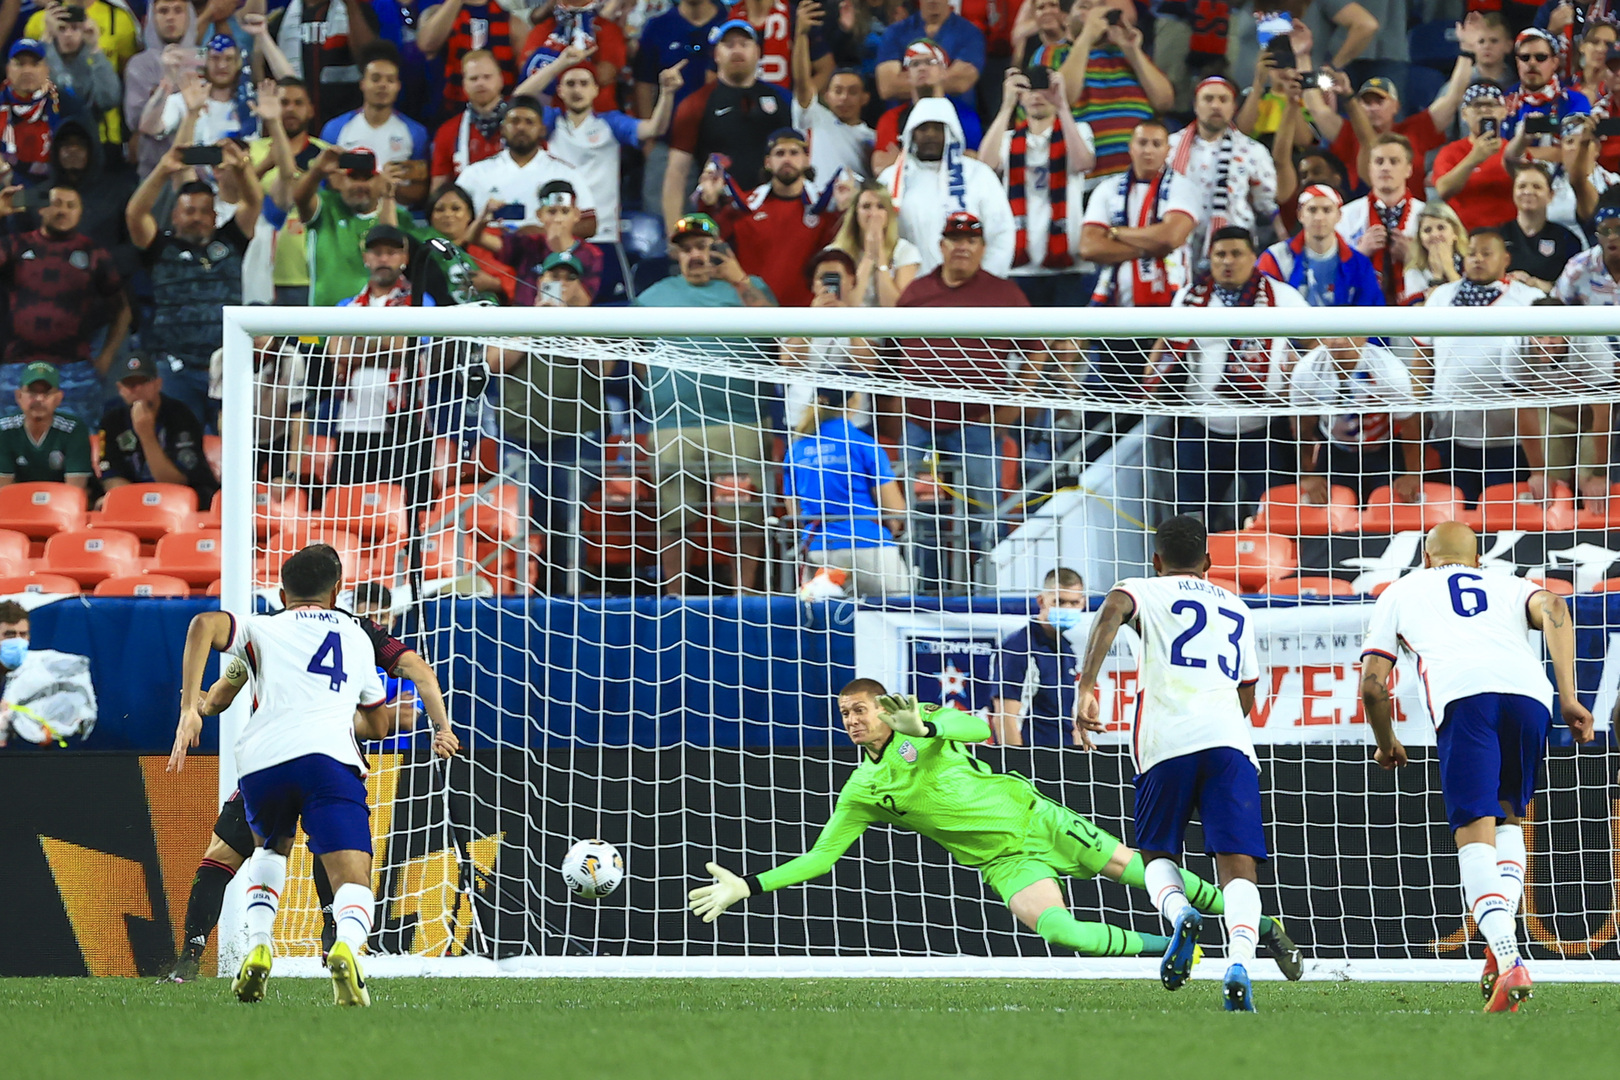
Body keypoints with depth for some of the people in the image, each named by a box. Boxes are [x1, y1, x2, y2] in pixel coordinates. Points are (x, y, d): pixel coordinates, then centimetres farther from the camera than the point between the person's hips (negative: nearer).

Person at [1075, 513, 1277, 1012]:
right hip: (1229, 740, 2)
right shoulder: (1237, 609, 29)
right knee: (1237, 865, -7)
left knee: (1158, 854, 17)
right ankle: (1238, 962, -33)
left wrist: (1086, 685, -19)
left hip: (1166, 742, -2)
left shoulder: (1146, 591, 16)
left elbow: (1113, 609, -9)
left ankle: (1180, 914, -16)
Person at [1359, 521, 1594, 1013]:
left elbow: (1372, 683, 24)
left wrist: (1386, 743, 42)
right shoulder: (1508, 586, 35)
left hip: (1464, 695, -3)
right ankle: (1502, 945, -1)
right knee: (1508, 820, 21)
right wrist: (1568, 696, 5)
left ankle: (1507, 960, -29)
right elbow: (1553, 609, 11)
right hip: (1528, 691, 3)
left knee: (1475, 833, -8)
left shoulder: (1401, 592, 32)